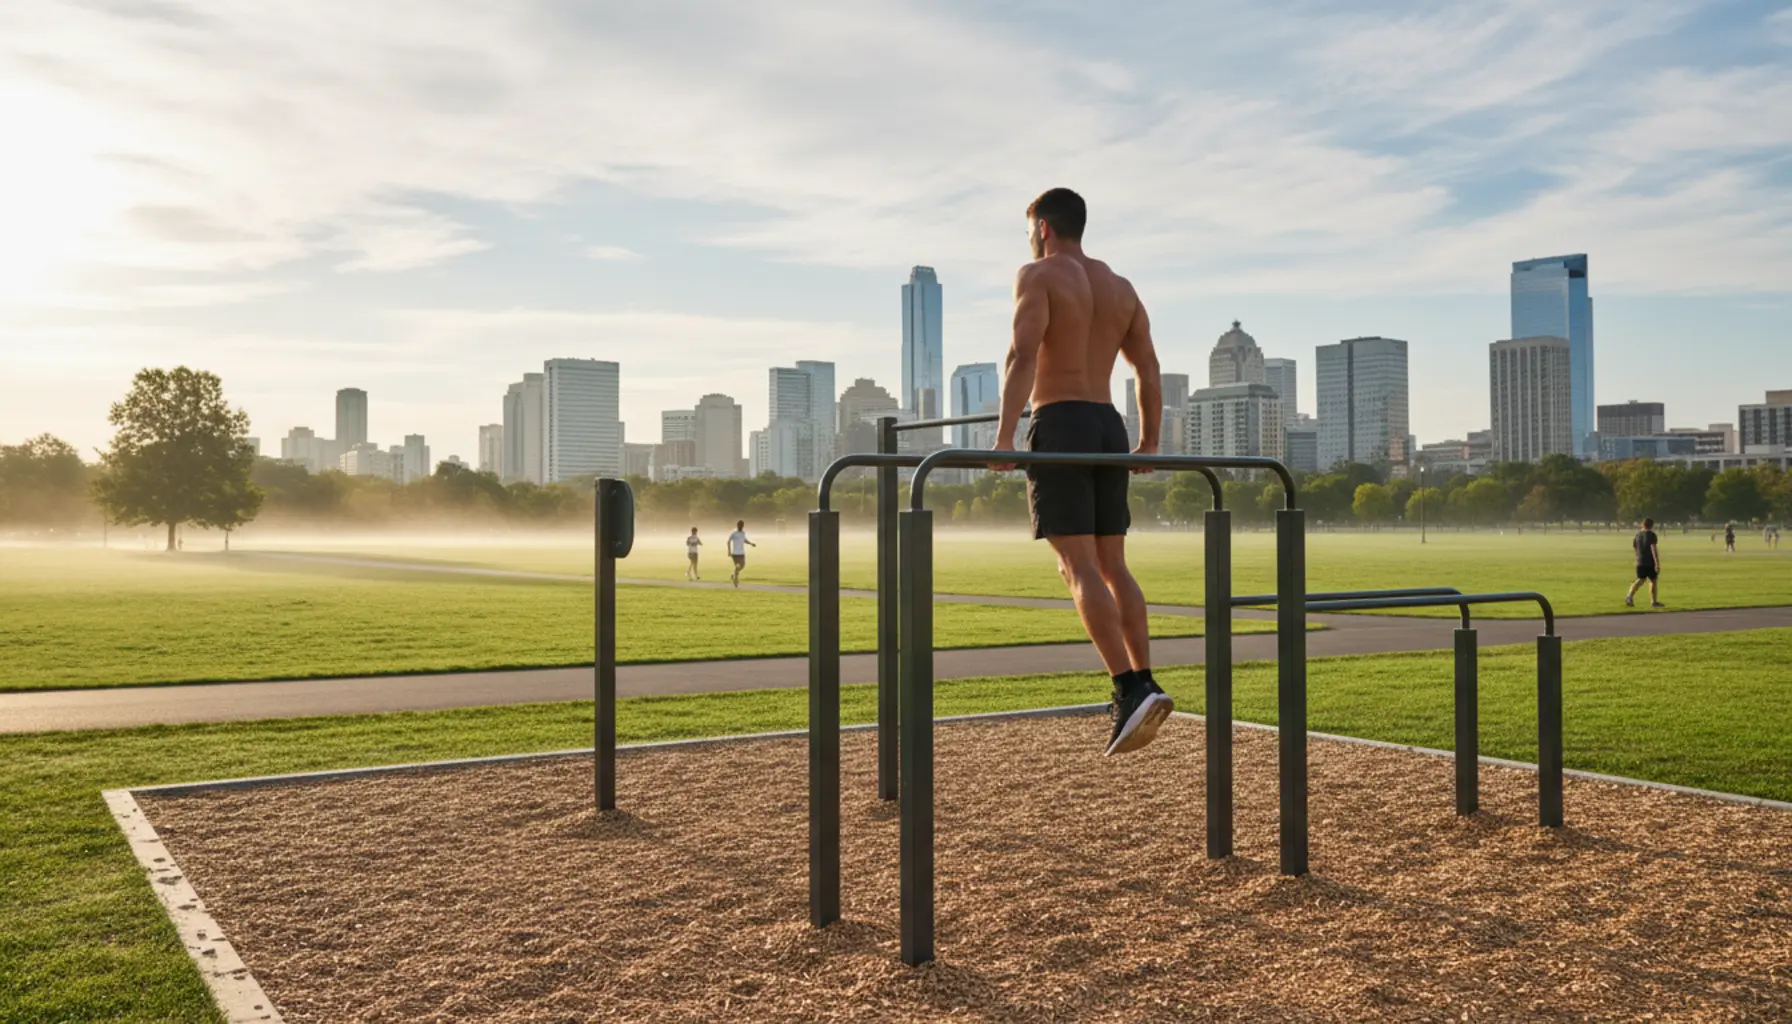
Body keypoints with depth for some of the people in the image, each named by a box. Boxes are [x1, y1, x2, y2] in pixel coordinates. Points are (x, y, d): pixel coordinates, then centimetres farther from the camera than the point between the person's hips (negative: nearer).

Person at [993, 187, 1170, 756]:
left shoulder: (1038, 275, -2)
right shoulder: (1121, 287, 19)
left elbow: (1023, 355, -17)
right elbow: (1149, 370, 16)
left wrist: (1004, 436, -21)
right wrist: (1149, 443, 21)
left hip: (1060, 425, -7)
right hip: (1107, 426, 7)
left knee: (1078, 566, -10)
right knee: (1112, 564, 11)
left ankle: (1130, 689, -19)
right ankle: (1143, 684, 8)